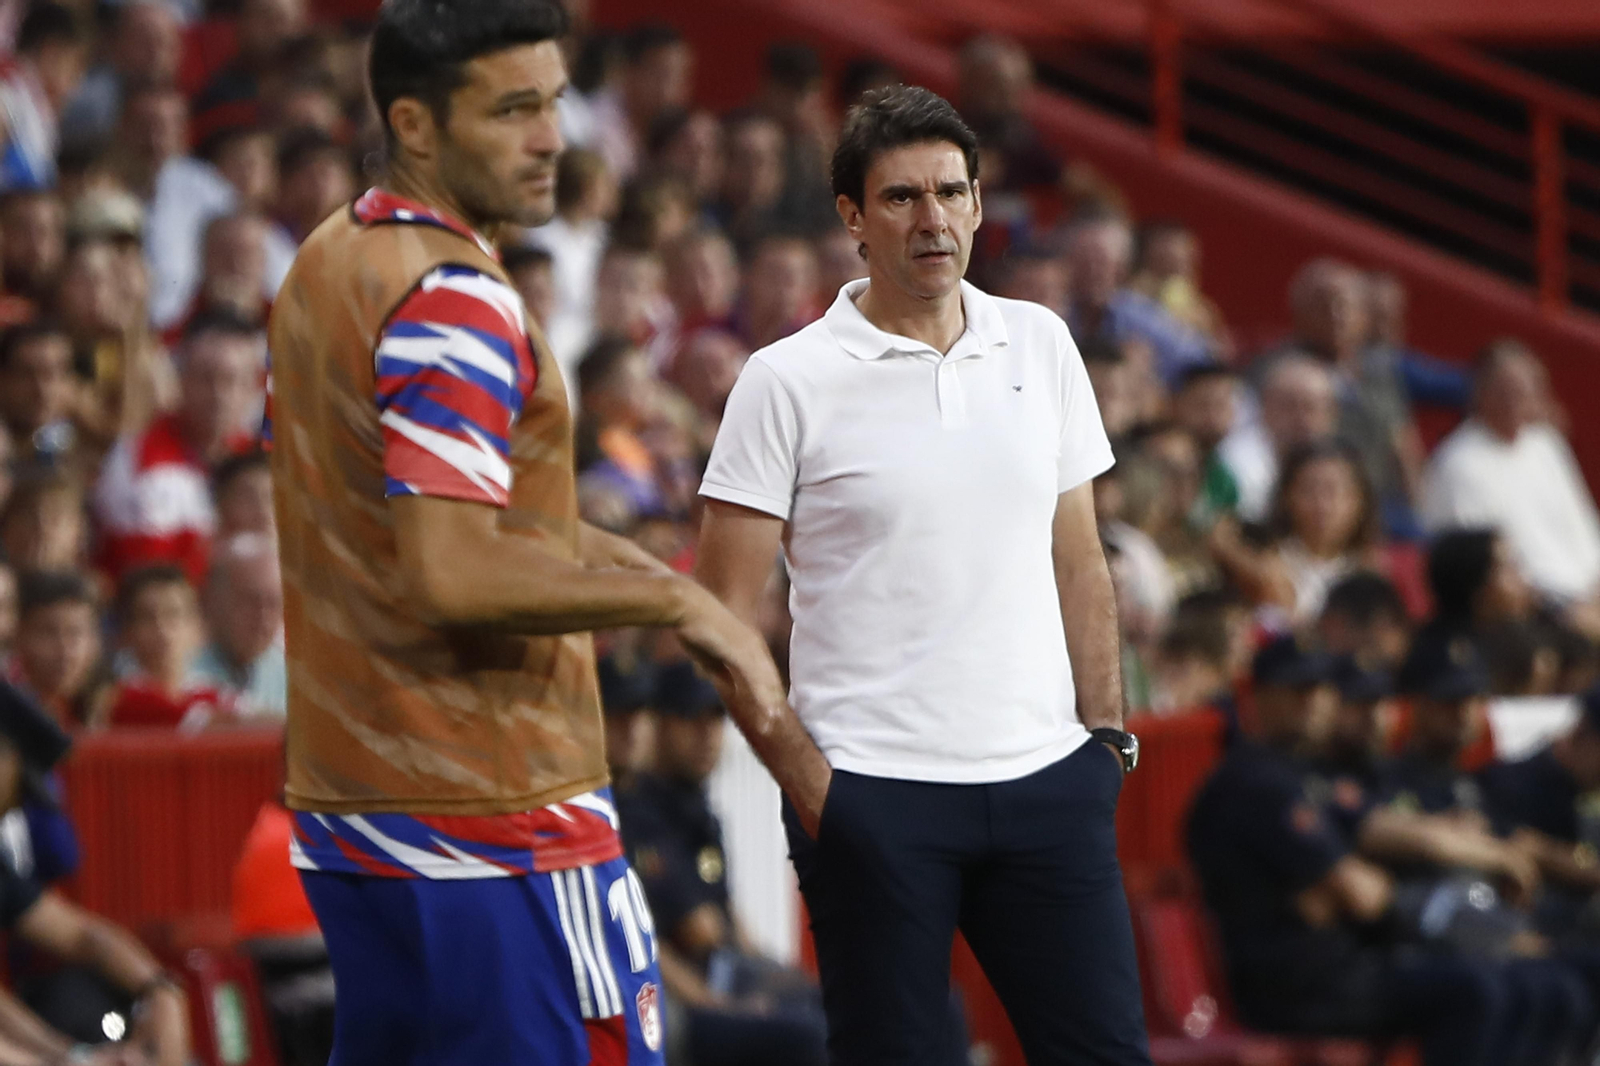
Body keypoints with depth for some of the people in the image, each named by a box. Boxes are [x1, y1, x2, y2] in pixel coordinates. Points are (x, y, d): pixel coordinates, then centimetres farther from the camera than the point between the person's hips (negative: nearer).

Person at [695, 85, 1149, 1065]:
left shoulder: (1040, 345, 9)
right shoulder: (788, 382, -4)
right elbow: (726, 615, -4)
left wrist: (1106, 735, 8)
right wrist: (808, 781, -9)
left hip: (1046, 774, 4)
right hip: (874, 793, -3)